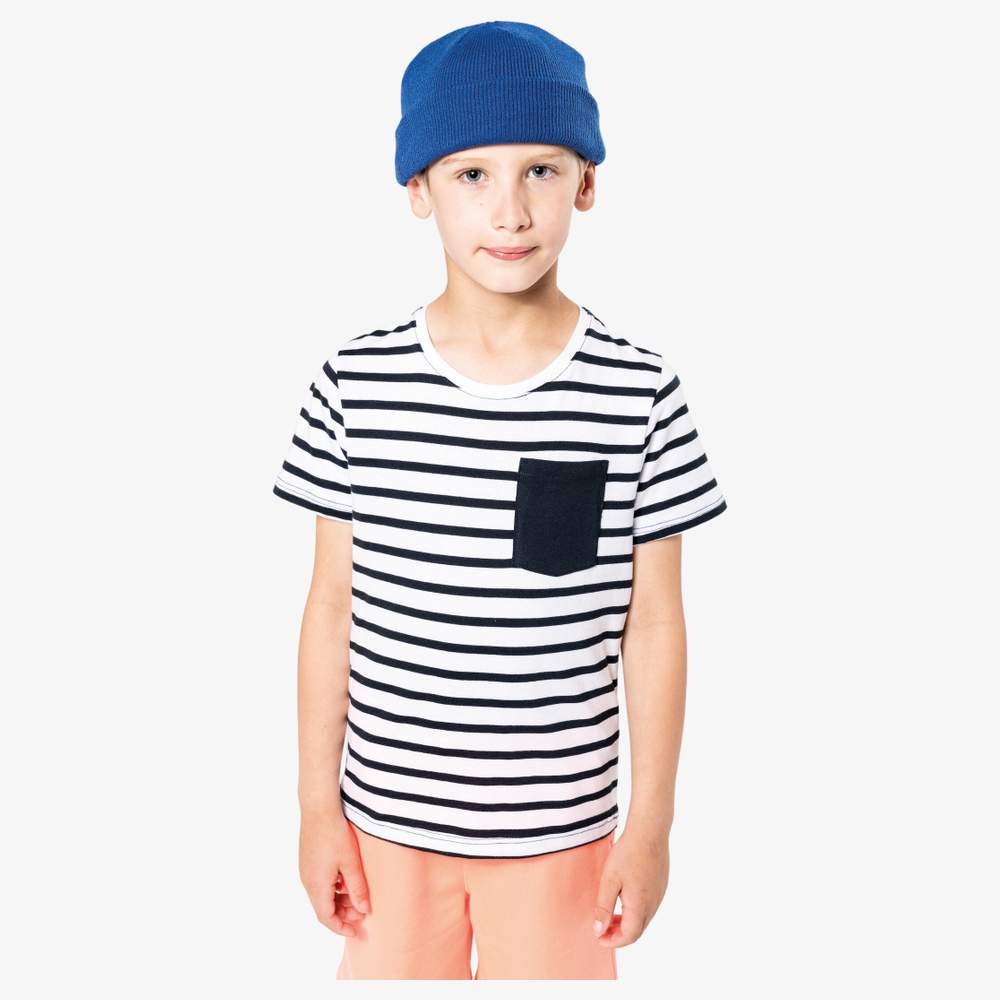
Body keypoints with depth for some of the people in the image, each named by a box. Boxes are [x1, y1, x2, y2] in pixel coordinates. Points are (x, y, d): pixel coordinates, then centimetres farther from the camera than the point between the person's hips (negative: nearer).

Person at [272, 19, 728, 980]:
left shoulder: (638, 391, -12)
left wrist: (651, 822, -2)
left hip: (558, 824, -1)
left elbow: (654, 624, -5)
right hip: (388, 814, 1)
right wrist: (317, 803, 1)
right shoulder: (357, 381, -9)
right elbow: (333, 606, -2)